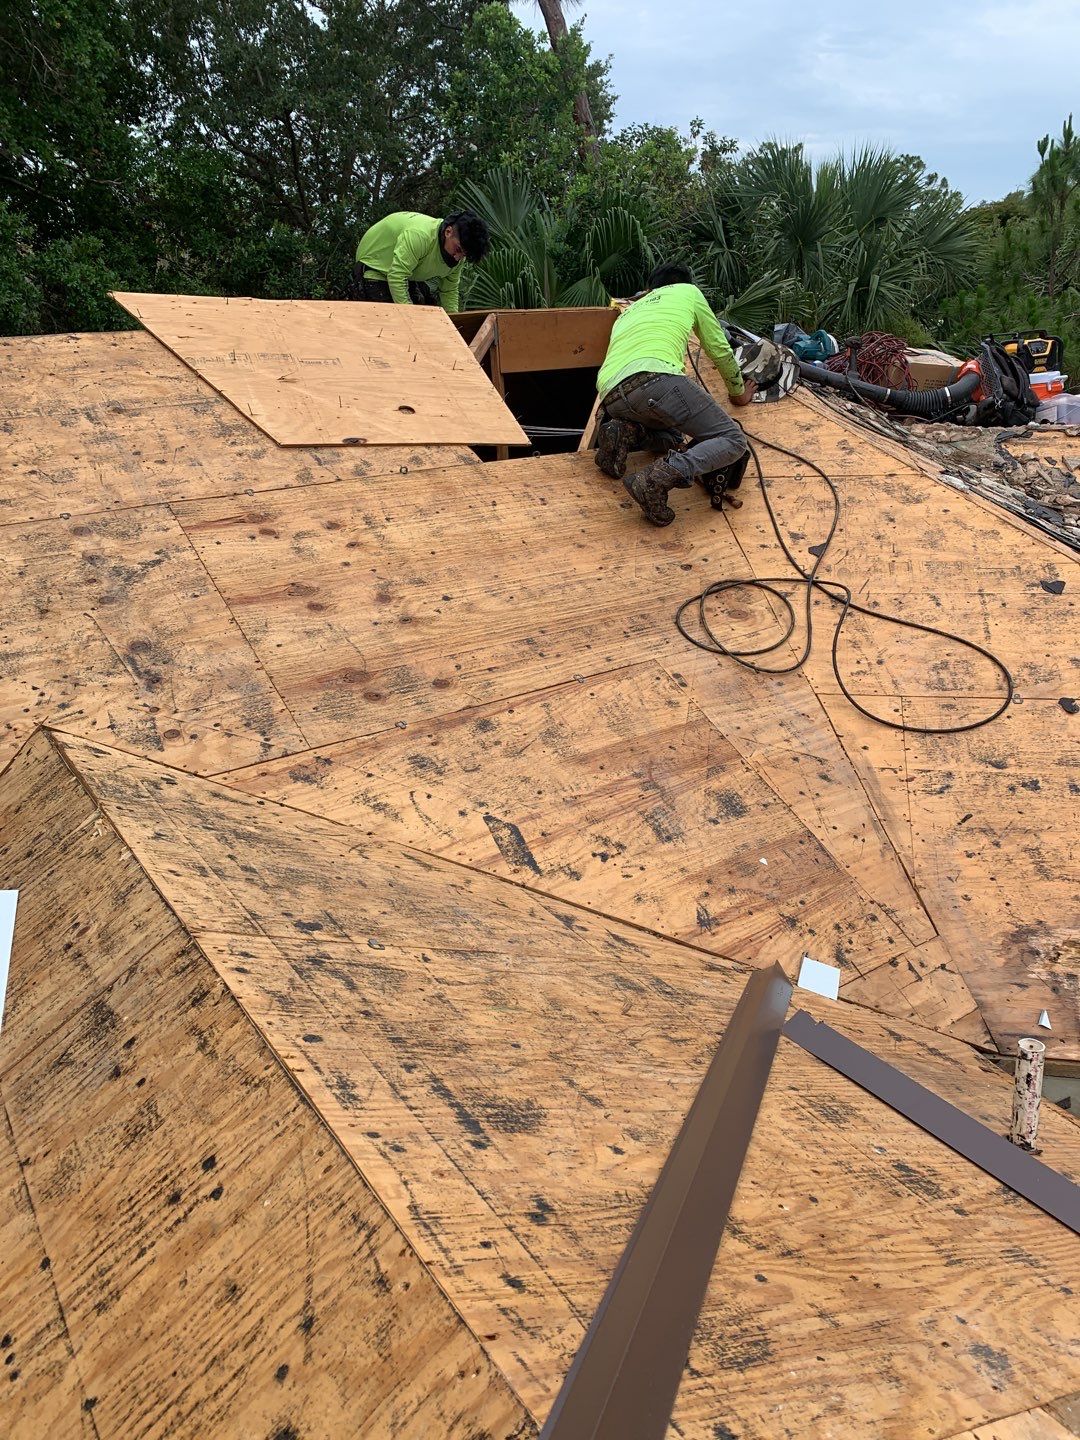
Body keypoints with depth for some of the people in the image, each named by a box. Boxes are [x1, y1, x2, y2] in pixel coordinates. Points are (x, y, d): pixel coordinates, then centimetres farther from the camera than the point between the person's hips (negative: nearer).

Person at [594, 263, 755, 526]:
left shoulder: (627, 312, 40)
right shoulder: (688, 291, 29)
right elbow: (719, 350, 33)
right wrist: (739, 393, 47)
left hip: (610, 398, 6)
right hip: (655, 377, -6)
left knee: (672, 436, 32)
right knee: (733, 440, 0)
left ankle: (625, 433, 1)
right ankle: (659, 477, -25)